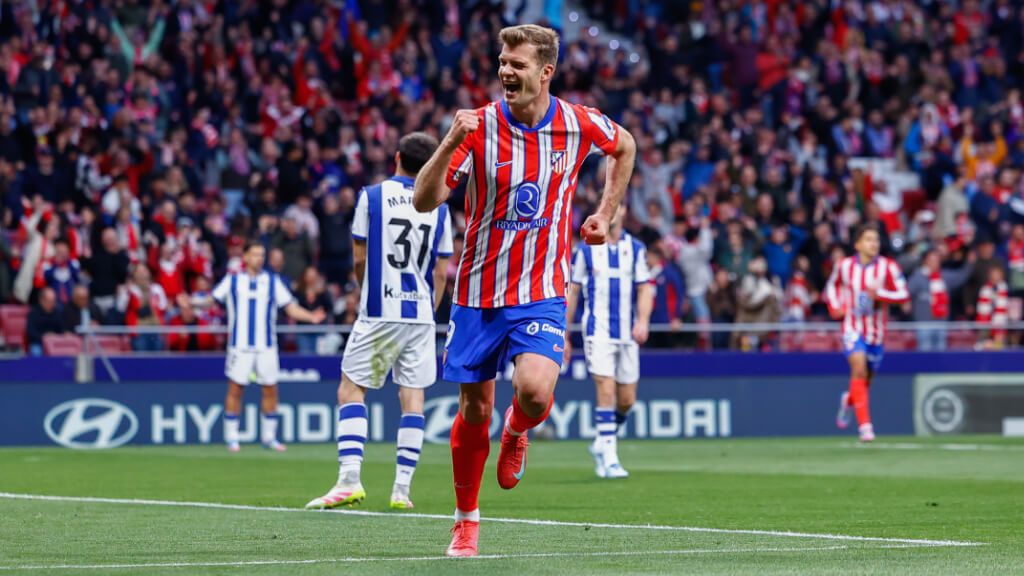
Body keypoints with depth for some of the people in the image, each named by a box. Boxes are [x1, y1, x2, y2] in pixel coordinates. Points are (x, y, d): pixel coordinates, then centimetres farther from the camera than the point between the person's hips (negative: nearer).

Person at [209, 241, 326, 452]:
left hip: (266, 346, 2)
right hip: (240, 345, -2)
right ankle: (231, 437, 4)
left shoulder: (273, 281, 8)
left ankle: (269, 437, 13)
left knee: (270, 390, 2)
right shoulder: (232, 280, 5)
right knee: (235, 389, -4)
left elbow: (290, 307, 7)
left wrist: (310, 316, -10)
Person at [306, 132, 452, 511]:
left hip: (379, 312, -3)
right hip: (420, 313, 3)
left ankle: (349, 478, -10)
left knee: (351, 390, 4)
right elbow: (441, 271, 8)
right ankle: (402, 489, 2)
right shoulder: (438, 208, 5)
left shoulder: (372, 196, -2)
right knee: (412, 396, 6)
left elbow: (359, 258, 1)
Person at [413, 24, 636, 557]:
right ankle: (466, 522, 24)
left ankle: (516, 432, 15)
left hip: (541, 292, 0)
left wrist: (605, 213, 14)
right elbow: (424, 201, -18)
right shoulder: (478, 127, -10)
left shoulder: (579, 125, -5)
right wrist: (451, 143, -33)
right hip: (478, 290, 0)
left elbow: (624, 146, 19)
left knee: (534, 392, -23)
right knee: (474, 409, 5)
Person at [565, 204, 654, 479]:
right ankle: (610, 459, -16)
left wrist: (643, 321, -14)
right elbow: (572, 292, 7)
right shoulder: (585, 249, 3)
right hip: (598, 331, -3)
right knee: (606, 391, -17)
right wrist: (563, 335, 6)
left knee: (627, 400, 4)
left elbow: (644, 289, 5)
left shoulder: (636, 248, 8)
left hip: (628, 333, 3)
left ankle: (601, 444, 29)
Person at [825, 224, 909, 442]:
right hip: (853, 328, -1)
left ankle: (849, 400, 49)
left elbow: (903, 294, -11)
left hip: (876, 332, 1)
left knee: (866, 380, 11)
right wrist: (835, 308, 1)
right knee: (859, 368, -25)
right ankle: (864, 425, -24)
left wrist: (880, 294, -26)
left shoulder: (888, 267, -7)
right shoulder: (844, 266, -2)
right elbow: (832, 286, 18)